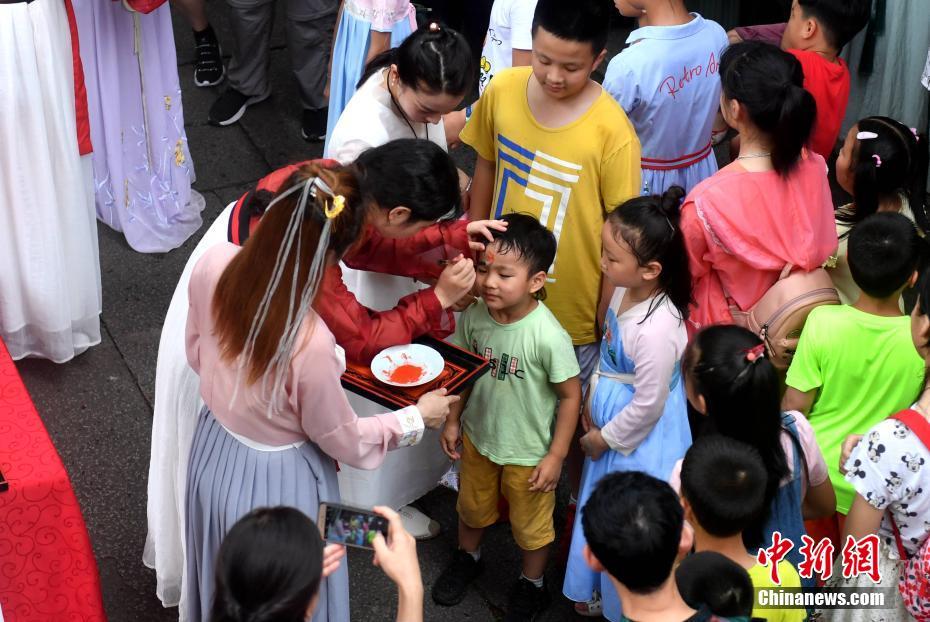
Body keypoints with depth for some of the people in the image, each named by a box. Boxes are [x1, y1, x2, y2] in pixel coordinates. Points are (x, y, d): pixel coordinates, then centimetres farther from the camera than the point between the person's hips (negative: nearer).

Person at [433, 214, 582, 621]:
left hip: (529, 451, -4)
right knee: (472, 506, 29)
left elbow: (570, 395, -20)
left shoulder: (548, 336, -32)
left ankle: (532, 584, 47)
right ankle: (468, 557, 59)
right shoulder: (474, 317, -18)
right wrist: (453, 420, 5)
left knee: (530, 525, 20)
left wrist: (556, 456, -16)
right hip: (478, 436, 4)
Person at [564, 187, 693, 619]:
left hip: (640, 440, -9)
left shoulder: (656, 331, -35)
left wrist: (603, 438, -11)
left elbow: (648, 404, -25)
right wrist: (592, 407, 8)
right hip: (611, 424, 9)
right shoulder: (625, 291, -9)